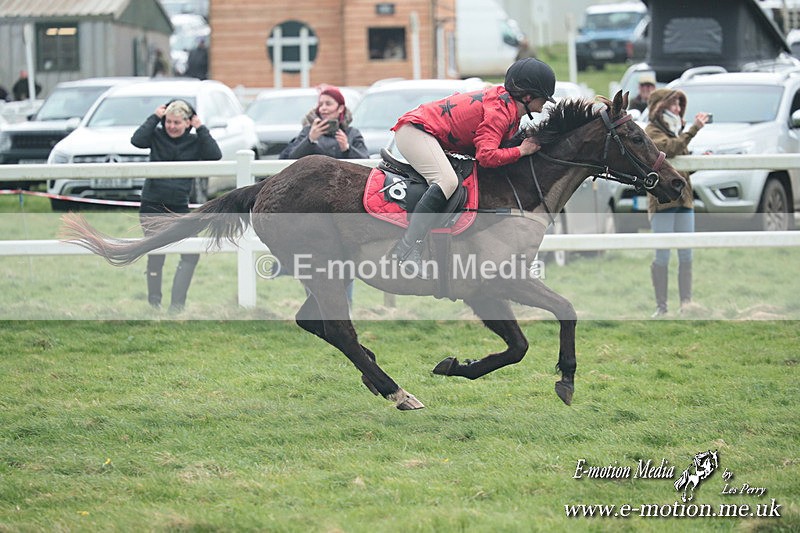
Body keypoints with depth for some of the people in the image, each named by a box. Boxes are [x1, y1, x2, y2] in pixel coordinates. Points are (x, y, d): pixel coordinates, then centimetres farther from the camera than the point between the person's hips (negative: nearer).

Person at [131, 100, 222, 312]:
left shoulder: (195, 142, 2)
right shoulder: (157, 136, -2)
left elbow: (215, 155, -14)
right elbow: (137, 140, -20)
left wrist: (201, 129, -11)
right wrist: (154, 117, -14)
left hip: (179, 207, 2)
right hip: (152, 206, -2)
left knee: (191, 254, -7)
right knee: (155, 257, 1)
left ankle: (177, 305, -2)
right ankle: (154, 304, 12)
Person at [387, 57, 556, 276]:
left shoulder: (507, 103, 11)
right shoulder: (499, 110, -20)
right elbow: (487, 156, -30)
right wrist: (521, 150, -19)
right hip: (414, 131, -11)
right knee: (447, 180, -30)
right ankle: (408, 247, -38)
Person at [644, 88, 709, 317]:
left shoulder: (676, 130, 19)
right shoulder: (652, 131, -5)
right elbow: (670, 149, -25)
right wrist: (694, 129, -28)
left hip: (684, 200, 7)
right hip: (662, 201, -7)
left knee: (686, 255, 5)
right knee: (662, 256, -5)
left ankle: (686, 303, 10)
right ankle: (661, 306, 0)